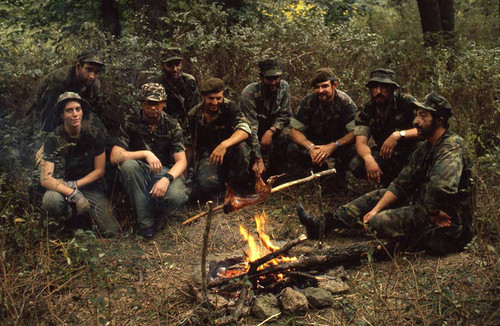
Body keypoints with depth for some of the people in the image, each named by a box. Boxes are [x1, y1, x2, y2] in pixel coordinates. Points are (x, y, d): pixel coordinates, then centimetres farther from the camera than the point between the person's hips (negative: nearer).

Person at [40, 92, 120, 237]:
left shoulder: (93, 134, -5)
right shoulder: (53, 139, -11)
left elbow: (99, 170, -1)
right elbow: (45, 178, -20)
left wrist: (74, 185, -14)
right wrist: (74, 194, -32)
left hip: (90, 186, 2)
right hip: (63, 187, -1)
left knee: (112, 231, -17)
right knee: (50, 200, -39)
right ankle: (70, 216, -4)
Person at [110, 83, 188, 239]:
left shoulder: (172, 126, -1)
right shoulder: (130, 123, -2)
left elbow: (181, 161, -7)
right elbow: (114, 157, -13)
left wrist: (167, 178, -29)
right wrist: (145, 153, -26)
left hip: (167, 172, -1)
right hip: (140, 174, 1)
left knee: (174, 197, -35)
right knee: (128, 165, -35)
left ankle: (153, 208, 4)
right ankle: (146, 222, -25)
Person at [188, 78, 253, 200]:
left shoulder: (229, 107, -8)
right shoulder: (194, 114, 2)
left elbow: (245, 130, -25)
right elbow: (190, 145, 14)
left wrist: (224, 145, -42)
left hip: (229, 153, 0)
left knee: (240, 147, -36)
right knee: (207, 185, -33)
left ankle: (240, 183, -10)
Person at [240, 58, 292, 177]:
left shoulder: (284, 86, -14)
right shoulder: (249, 94, -29)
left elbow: (285, 115, -8)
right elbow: (251, 128, -33)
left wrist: (270, 131, -29)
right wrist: (258, 159, -38)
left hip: (273, 129, 4)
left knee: (286, 133, -24)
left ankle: (272, 174, -7)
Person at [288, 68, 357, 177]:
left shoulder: (345, 102, -19)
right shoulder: (309, 101, -14)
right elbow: (294, 131, -15)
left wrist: (333, 146, -40)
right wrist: (311, 147, -34)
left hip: (339, 143, -1)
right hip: (314, 143, 2)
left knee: (354, 149, -35)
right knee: (293, 150, -27)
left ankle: (340, 172, 0)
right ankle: (321, 168, 0)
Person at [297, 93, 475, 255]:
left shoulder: (452, 147, -20)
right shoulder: (426, 147, 11)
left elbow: (441, 187, -40)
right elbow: (400, 185, 10)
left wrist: (433, 213, -22)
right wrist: (375, 209, -1)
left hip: (449, 224, -10)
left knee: (380, 221, -26)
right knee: (379, 195, 10)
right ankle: (324, 224, 8)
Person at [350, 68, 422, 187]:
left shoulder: (406, 102, -14)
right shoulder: (365, 111, -3)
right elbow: (361, 142, -14)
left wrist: (399, 135, -38)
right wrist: (369, 159, -37)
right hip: (383, 154, 3)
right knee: (356, 165, -23)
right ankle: (389, 183, 2)